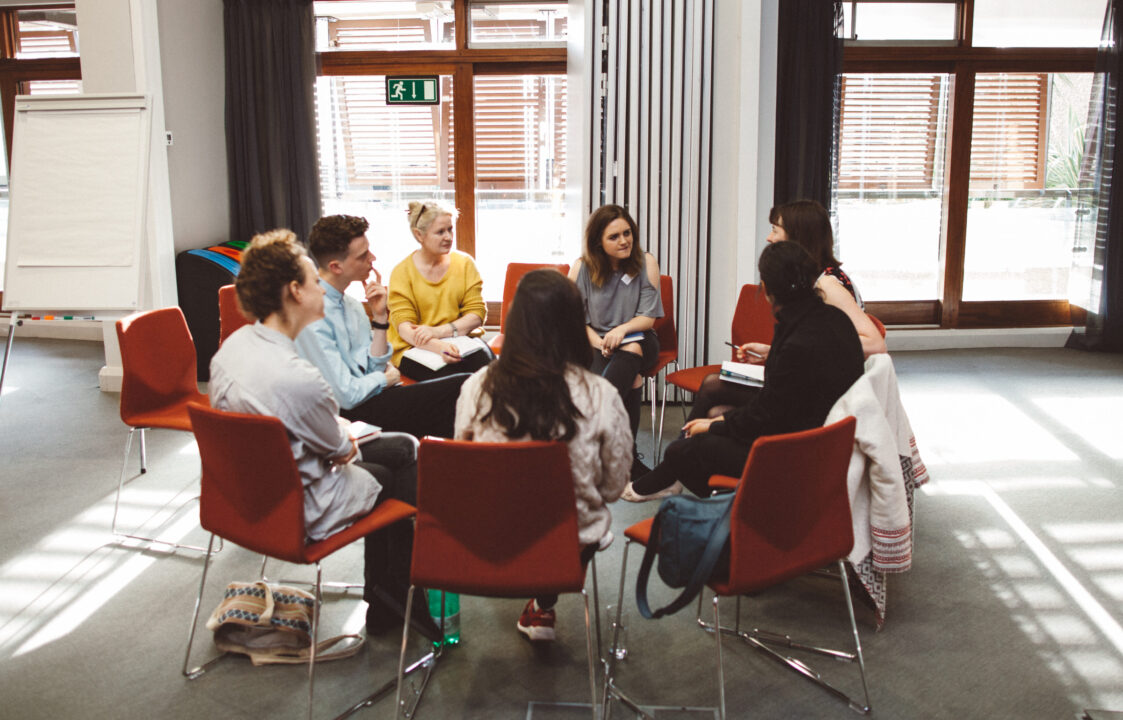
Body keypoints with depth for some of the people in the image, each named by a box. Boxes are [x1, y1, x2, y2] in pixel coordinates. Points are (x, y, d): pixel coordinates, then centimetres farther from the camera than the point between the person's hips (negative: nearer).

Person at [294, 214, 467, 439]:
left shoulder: (352, 304, 12)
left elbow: (374, 368, 12)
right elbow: (346, 395, -18)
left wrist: (380, 317, 2)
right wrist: (385, 378, 1)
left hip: (369, 396, 8)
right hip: (352, 414, -8)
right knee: (461, 388, -20)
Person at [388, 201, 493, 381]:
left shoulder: (464, 263, 9)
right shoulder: (402, 272, 0)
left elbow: (477, 314, 2)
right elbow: (404, 327, -10)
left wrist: (439, 331, -16)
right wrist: (438, 346, -30)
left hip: (461, 340, 3)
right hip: (414, 347, -3)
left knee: (483, 356, -31)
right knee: (448, 371, -34)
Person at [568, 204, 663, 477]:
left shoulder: (645, 263, -1)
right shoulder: (582, 267, -1)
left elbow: (648, 318, -3)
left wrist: (622, 330, -22)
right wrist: (595, 340, -17)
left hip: (636, 340, 1)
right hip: (594, 342, -1)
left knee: (632, 351, -37)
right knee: (632, 377, -31)